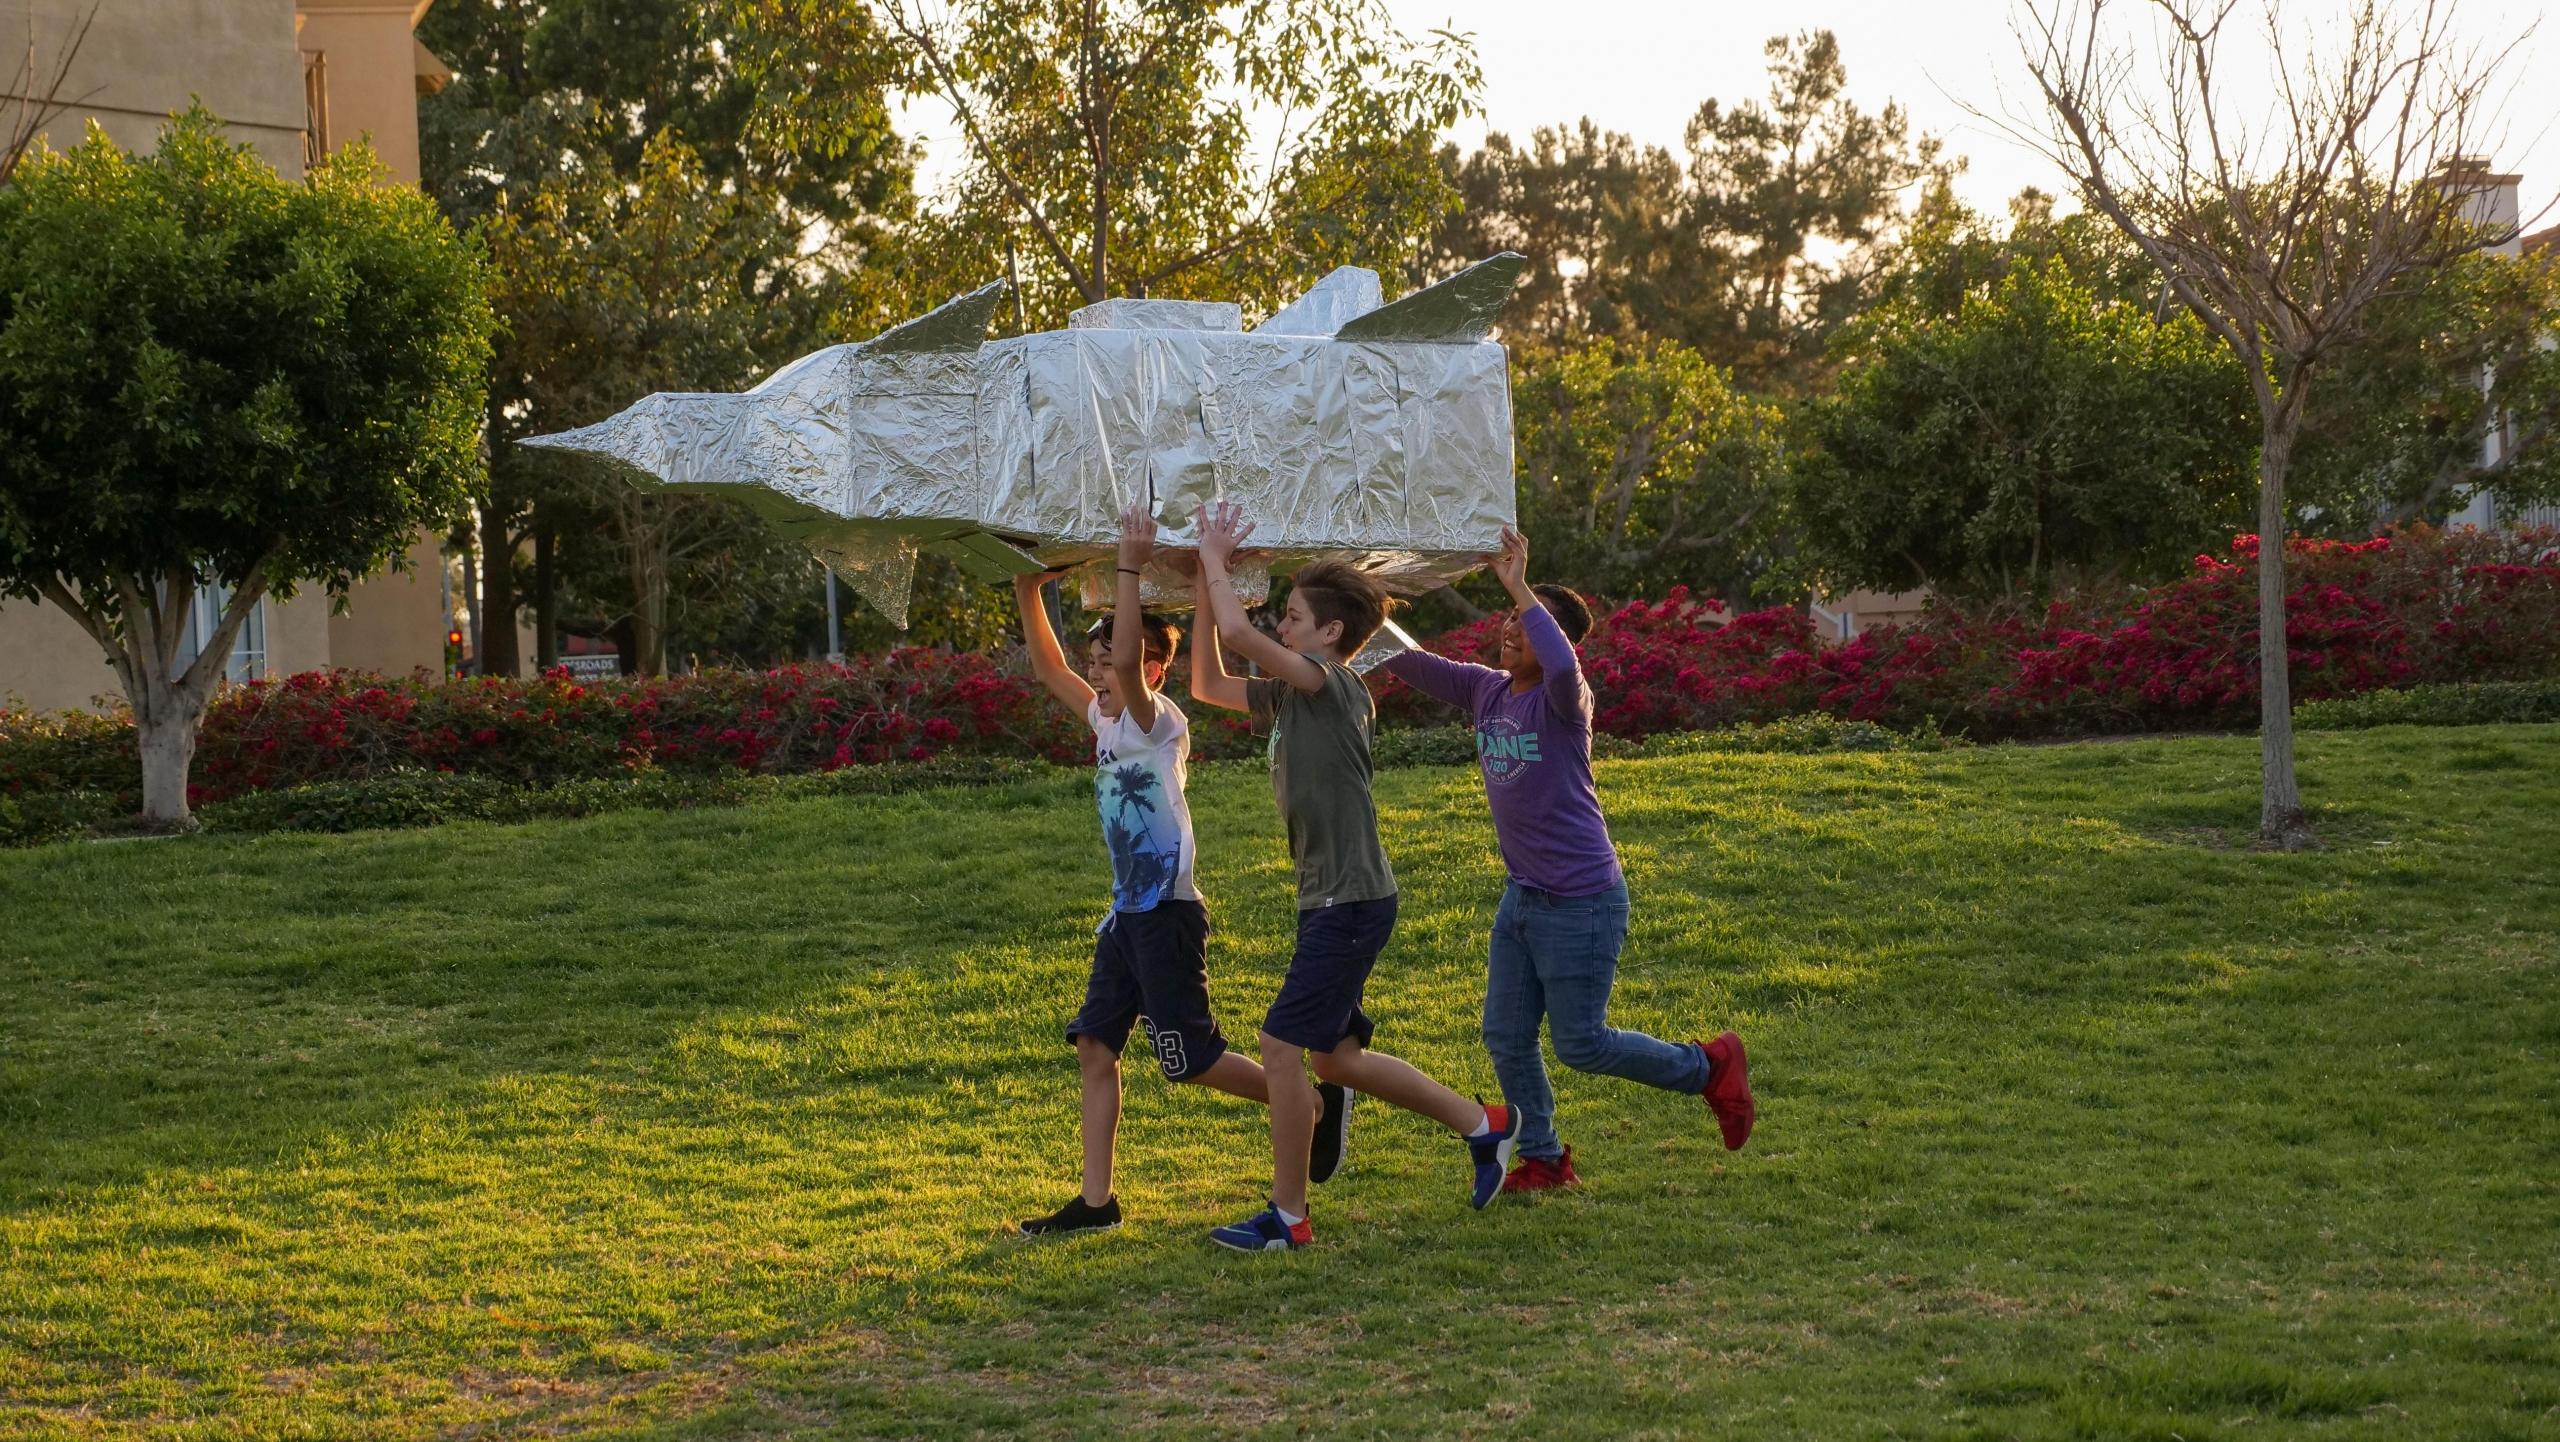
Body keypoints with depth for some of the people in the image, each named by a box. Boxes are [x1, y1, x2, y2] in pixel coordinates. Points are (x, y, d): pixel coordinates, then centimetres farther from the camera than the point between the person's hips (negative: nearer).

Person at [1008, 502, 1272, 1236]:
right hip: (1128, 915, 9)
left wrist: (1131, 569, -32)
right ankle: (1096, 1200, 8)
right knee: (1095, 1046, 5)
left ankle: (1313, 1103, 12)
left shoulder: (1159, 723, -12)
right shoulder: (1107, 723, 11)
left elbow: (1126, 660, -31)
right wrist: (1028, 594, 11)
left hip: (1168, 914, -9)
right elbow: (1051, 669, 19)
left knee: (1192, 1060, -4)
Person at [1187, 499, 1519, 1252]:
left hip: (1351, 902, -10)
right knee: (1335, 1057, 16)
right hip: (1328, 902, 10)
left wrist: (1216, 560, -9)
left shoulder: (1338, 689, -15)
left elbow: (1238, 633, -24)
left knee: (1282, 1045, -8)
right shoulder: (1288, 696, 12)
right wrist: (1204, 586, 12)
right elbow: (1208, 683, 21)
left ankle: (1287, 1216, 1)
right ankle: (1483, 1125, 27)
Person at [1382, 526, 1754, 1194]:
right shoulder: (1486, 690, 5)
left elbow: (1563, 665, -39)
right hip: (1523, 897, 7)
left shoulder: (1563, 700, -17)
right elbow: (1413, 664, 4)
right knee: (1506, 1037, 9)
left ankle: (1710, 1066, 20)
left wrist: (1520, 588, -35)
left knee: (1581, 1044, -1)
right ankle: (1542, 1159, 25)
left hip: (1583, 900, -7)